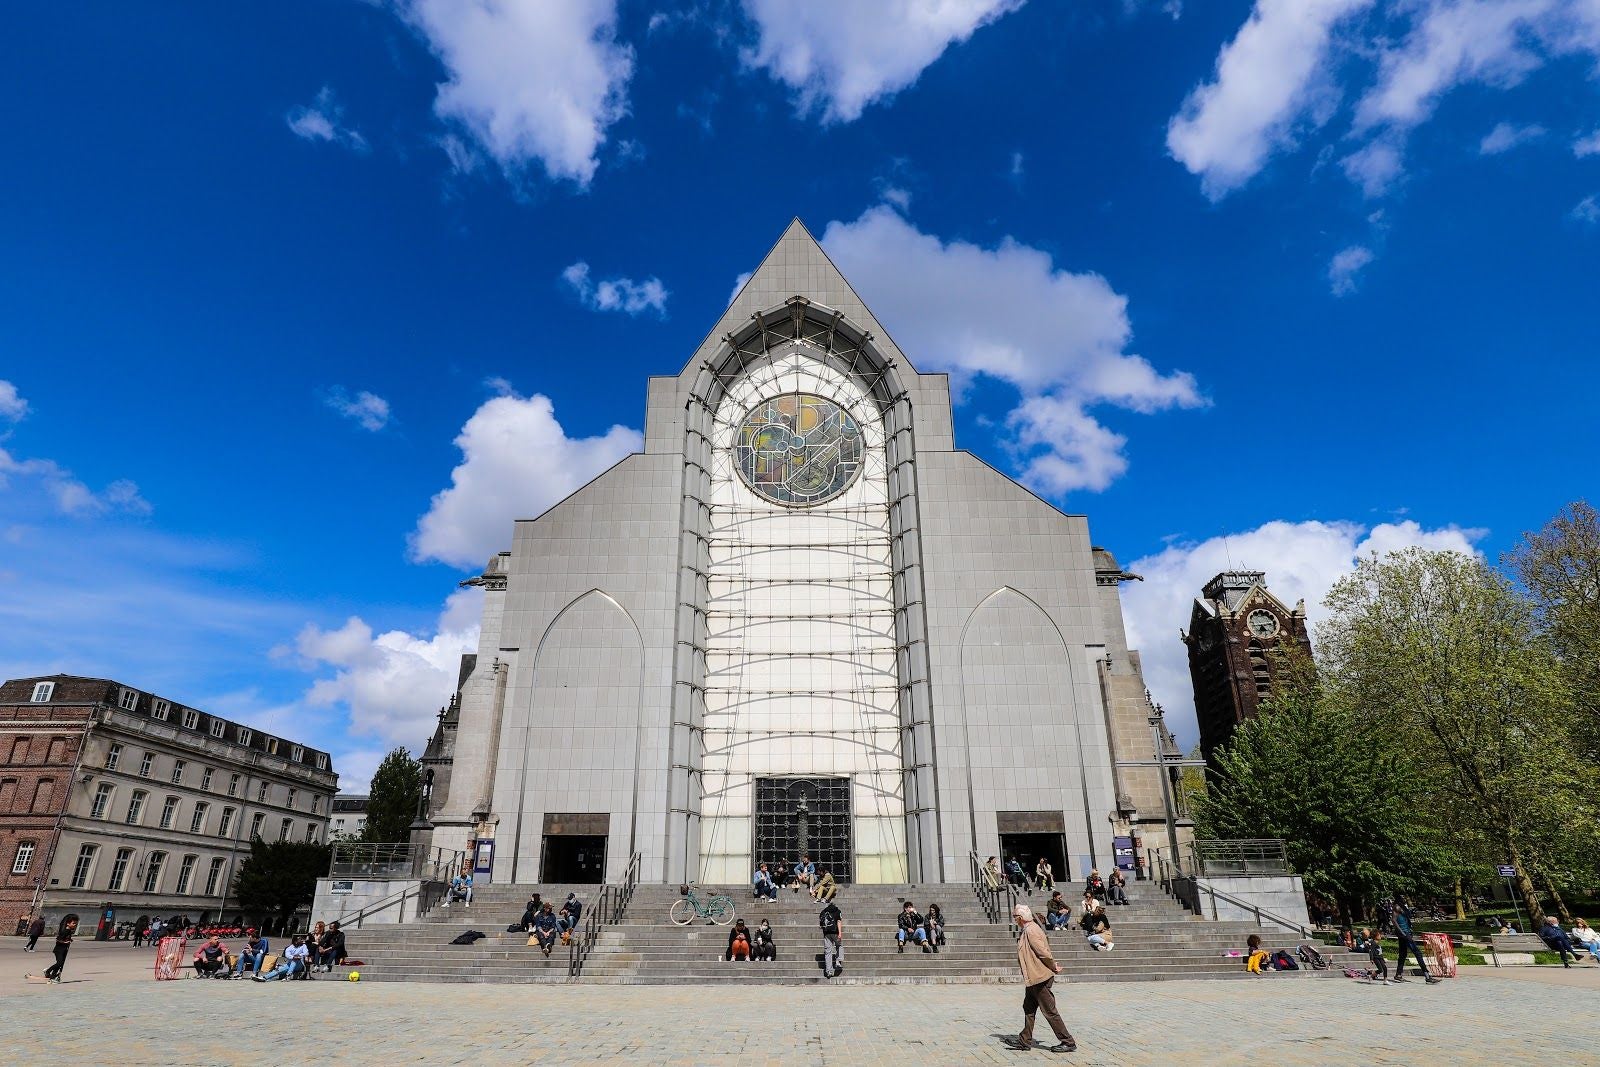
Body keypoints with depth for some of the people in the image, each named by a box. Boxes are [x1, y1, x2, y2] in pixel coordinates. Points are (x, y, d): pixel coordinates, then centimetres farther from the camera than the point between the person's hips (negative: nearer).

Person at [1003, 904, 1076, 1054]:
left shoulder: (1031, 931, -21)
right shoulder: (1027, 930, 12)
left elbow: (1043, 952, -22)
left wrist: (1054, 968, -10)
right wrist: (1053, 966, 9)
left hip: (1039, 977, -11)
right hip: (1033, 978, 11)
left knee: (1050, 1011, -2)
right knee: (1028, 1008, 16)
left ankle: (1068, 1043, 7)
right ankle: (1025, 1041, 24)